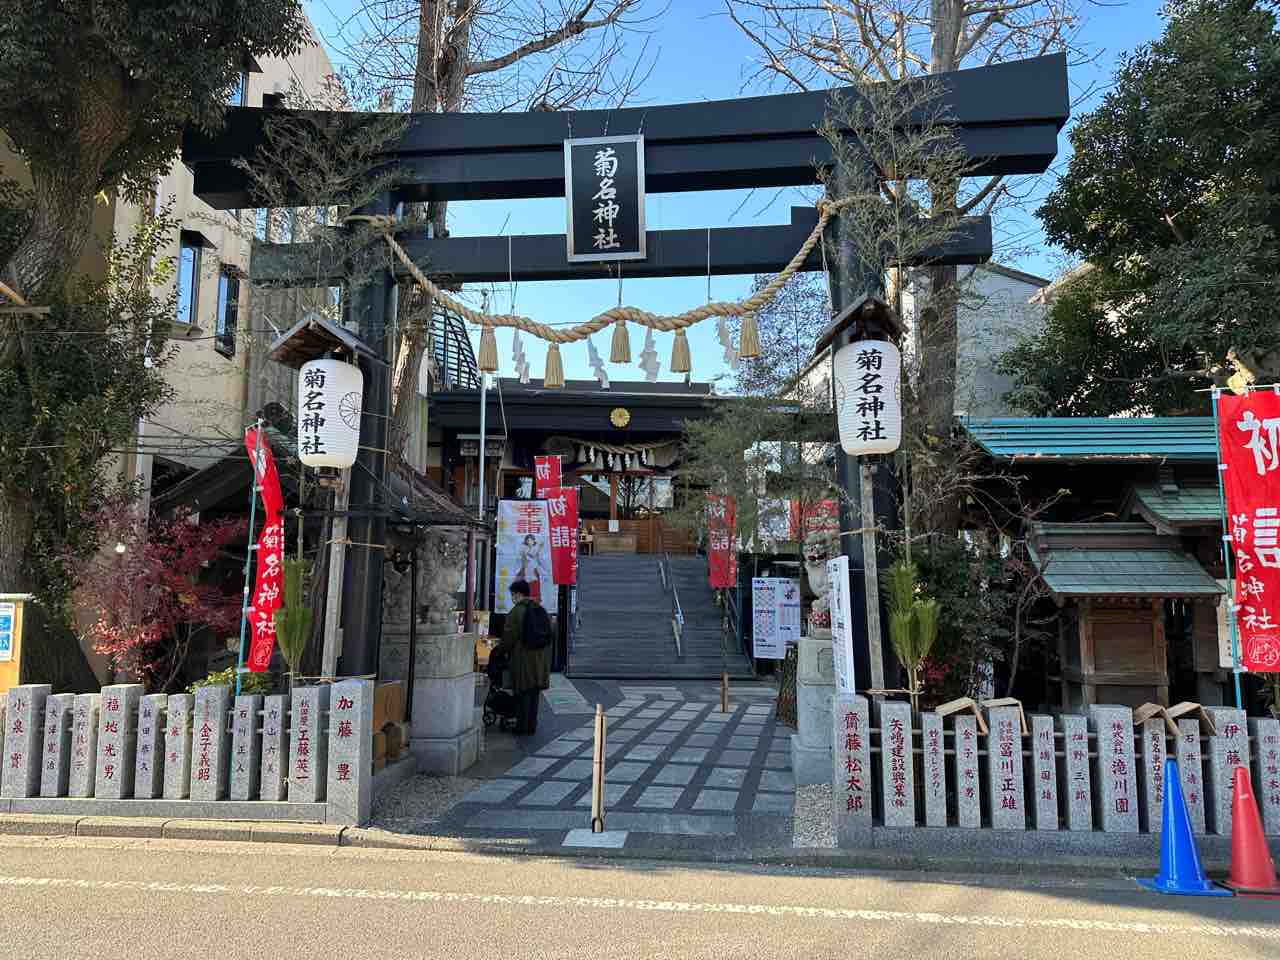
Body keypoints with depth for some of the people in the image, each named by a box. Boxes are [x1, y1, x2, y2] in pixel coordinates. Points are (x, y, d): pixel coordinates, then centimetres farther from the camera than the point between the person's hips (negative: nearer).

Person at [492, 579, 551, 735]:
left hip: (523, 659, -6)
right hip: (540, 658, 6)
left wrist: (500, 650, 4)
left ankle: (522, 728, 7)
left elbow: (509, 636, -12)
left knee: (523, 694, 2)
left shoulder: (516, 611, -13)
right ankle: (532, 727, 20)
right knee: (534, 693, 13)